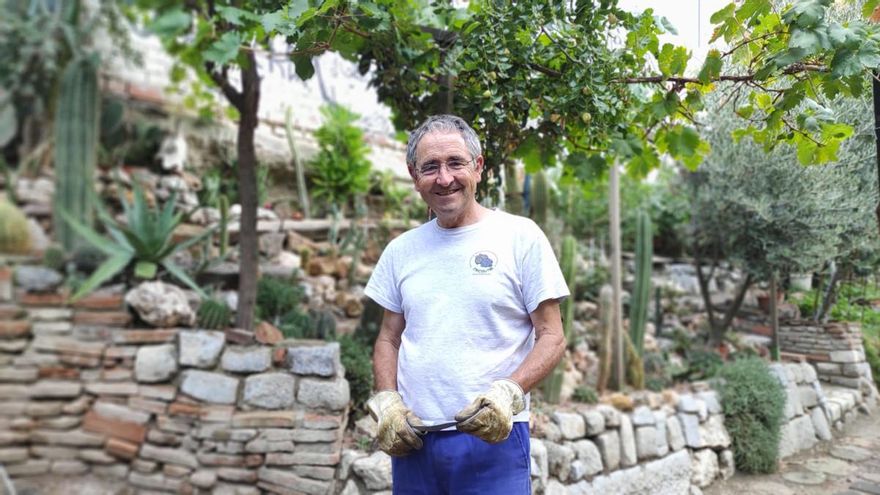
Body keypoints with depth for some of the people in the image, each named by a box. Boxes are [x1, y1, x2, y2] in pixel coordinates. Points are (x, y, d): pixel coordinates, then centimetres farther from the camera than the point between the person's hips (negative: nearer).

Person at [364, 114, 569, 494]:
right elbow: (389, 338, 14)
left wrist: (508, 392, -18)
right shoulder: (400, 250, 8)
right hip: (412, 440, 4)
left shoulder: (520, 236, -4)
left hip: (492, 436, -3)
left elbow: (551, 337, -4)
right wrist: (386, 402, -2)